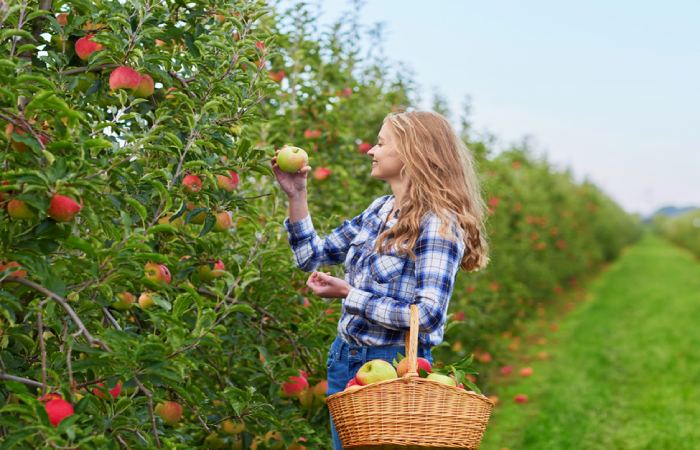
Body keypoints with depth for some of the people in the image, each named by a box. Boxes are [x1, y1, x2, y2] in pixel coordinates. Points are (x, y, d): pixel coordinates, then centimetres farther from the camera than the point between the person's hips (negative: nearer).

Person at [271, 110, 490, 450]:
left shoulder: (438, 223, -16)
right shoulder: (380, 209, 7)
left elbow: (428, 314, -24)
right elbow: (313, 256, 16)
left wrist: (349, 294, -20)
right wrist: (296, 196, 5)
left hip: (393, 366, -7)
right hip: (344, 358, 7)